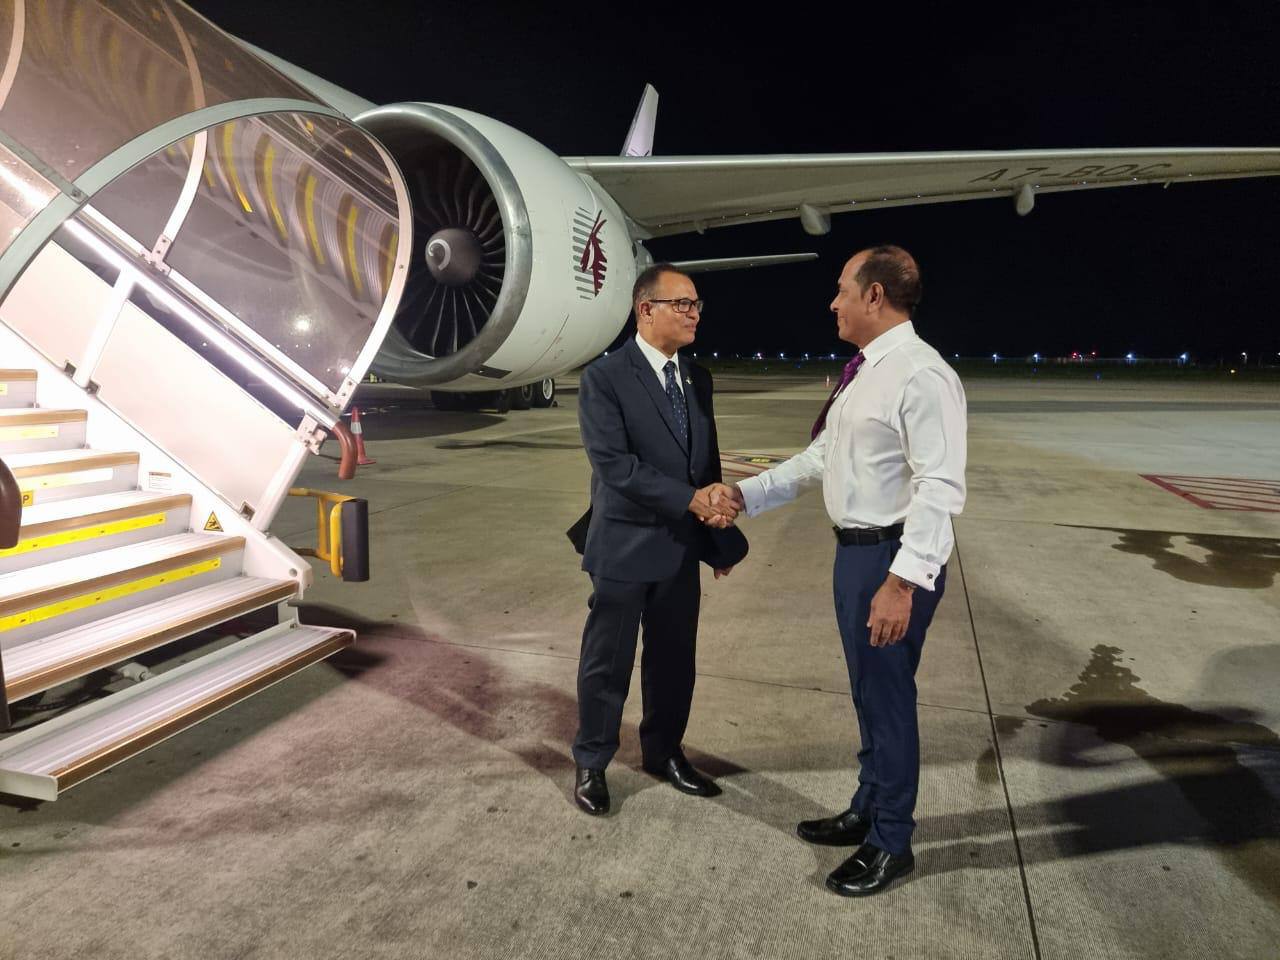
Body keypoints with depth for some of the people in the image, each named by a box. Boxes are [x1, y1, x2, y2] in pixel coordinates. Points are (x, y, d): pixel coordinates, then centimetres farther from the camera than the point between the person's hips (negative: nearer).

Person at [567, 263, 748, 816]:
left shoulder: (697, 379, 7)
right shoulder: (604, 378, -13)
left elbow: (708, 462, 11)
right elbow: (612, 463, -21)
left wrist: (719, 538, 8)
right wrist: (690, 499, -25)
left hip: (682, 547, 6)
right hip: (625, 546, -6)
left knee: (674, 658, 16)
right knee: (608, 662, 9)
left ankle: (663, 753, 37)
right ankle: (591, 764, 29)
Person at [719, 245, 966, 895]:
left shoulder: (921, 374, -19)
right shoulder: (862, 373, 12)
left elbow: (941, 487, -24)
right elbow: (819, 458, 15)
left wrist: (903, 581, -29)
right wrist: (746, 494, 10)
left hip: (894, 558, -9)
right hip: (855, 549, 9)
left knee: (888, 697, 6)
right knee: (867, 690, 22)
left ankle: (890, 843, 26)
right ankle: (867, 811, 42)